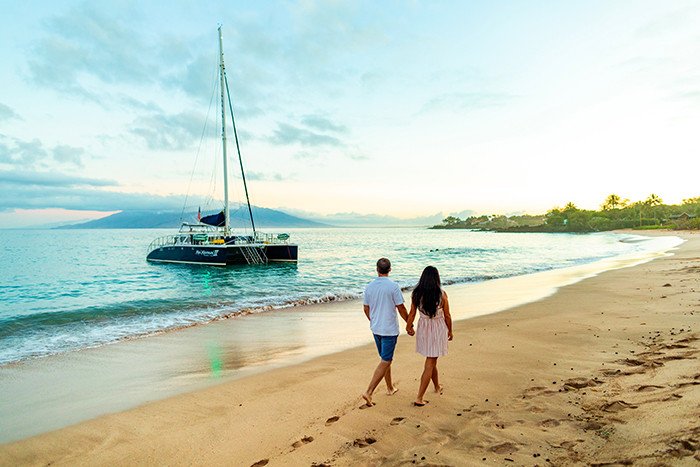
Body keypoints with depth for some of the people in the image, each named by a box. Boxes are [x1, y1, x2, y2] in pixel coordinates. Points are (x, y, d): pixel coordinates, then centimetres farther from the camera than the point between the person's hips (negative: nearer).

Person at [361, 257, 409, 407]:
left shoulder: (369, 286, -1)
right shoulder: (393, 286, -16)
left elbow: (366, 309, 8)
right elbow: (401, 308, -11)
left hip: (376, 329, 6)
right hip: (389, 329, -6)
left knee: (386, 359, 22)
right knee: (385, 362, 0)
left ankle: (390, 387, 35)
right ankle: (369, 392, -6)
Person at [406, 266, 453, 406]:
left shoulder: (416, 293, -9)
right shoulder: (441, 294, -17)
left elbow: (412, 313, 1)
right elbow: (447, 316, -7)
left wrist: (409, 327, 18)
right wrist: (450, 331, 9)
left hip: (423, 329, 4)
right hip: (438, 328, -4)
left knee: (432, 360, 25)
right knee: (430, 364, 3)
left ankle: (437, 386, 46)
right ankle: (419, 398, 2)